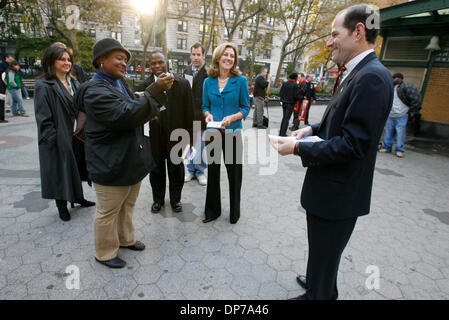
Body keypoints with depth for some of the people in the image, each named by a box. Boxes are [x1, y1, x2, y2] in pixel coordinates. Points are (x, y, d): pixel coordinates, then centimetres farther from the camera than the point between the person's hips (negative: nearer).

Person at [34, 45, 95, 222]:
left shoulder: (73, 82, 10)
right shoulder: (44, 85, -12)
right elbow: (43, 117, -15)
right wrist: (53, 138, -17)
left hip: (74, 134, 6)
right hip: (58, 139, -6)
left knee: (75, 166, 16)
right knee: (59, 169, 6)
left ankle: (77, 197, 34)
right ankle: (62, 205, 22)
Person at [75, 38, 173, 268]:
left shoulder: (119, 83, 10)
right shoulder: (95, 91, -20)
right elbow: (126, 115, -32)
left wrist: (147, 112, 6)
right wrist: (156, 90, -32)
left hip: (130, 158, 10)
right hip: (110, 163, -9)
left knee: (127, 205, 23)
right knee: (108, 211, 9)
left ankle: (125, 239, 44)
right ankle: (105, 253, 29)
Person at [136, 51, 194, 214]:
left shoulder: (182, 84, -5)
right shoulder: (144, 86, -3)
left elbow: (189, 112, -4)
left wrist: (188, 136, -5)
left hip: (175, 137, -1)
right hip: (153, 138, 1)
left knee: (176, 170, 15)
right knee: (156, 171, 16)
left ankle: (175, 199, 37)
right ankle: (158, 199, 38)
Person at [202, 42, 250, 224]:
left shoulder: (240, 81, -3)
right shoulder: (209, 81, 5)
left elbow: (245, 108, -2)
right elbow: (205, 106, 10)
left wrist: (232, 117, -20)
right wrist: (208, 115, -12)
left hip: (232, 134, -2)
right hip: (213, 133, 3)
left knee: (234, 173, 7)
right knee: (212, 172, 12)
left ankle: (234, 212, 27)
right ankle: (212, 210, 30)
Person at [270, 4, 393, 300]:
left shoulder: (372, 77, -22)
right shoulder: (360, 74, 10)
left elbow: (353, 144, -26)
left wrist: (297, 148, -20)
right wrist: (313, 130, 2)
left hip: (338, 194, -10)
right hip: (331, 189, 10)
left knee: (324, 254, 11)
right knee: (323, 252, 29)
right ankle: (319, 284, 52)